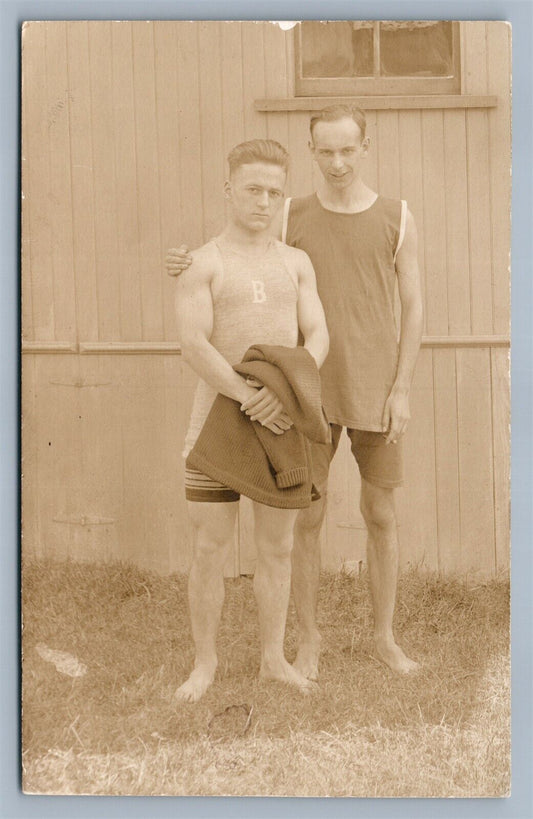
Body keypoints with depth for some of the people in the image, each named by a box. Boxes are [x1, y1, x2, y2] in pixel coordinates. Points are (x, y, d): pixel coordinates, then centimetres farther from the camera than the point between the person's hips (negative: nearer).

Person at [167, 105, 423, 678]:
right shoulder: (292, 218, 2)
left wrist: (401, 390, -8)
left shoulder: (397, 219, -1)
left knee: (381, 517, 7)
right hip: (310, 395, 0)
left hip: (375, 395, 0)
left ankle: (384, 637, 23)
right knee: (307, 518, 2)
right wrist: (190, 268, -14)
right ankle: (308, 639, 18)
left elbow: (413, 309, 0)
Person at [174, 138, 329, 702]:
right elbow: (193, 345, -15)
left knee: (278, 546, 10)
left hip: (282, 421, 3)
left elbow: (317, 338, -1)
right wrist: (249, 397, -25)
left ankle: (273, 657, 24)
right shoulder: (202, 264, -3)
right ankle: (205, 661, 17)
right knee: (210, 548, 2)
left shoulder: (296, 263, 9)